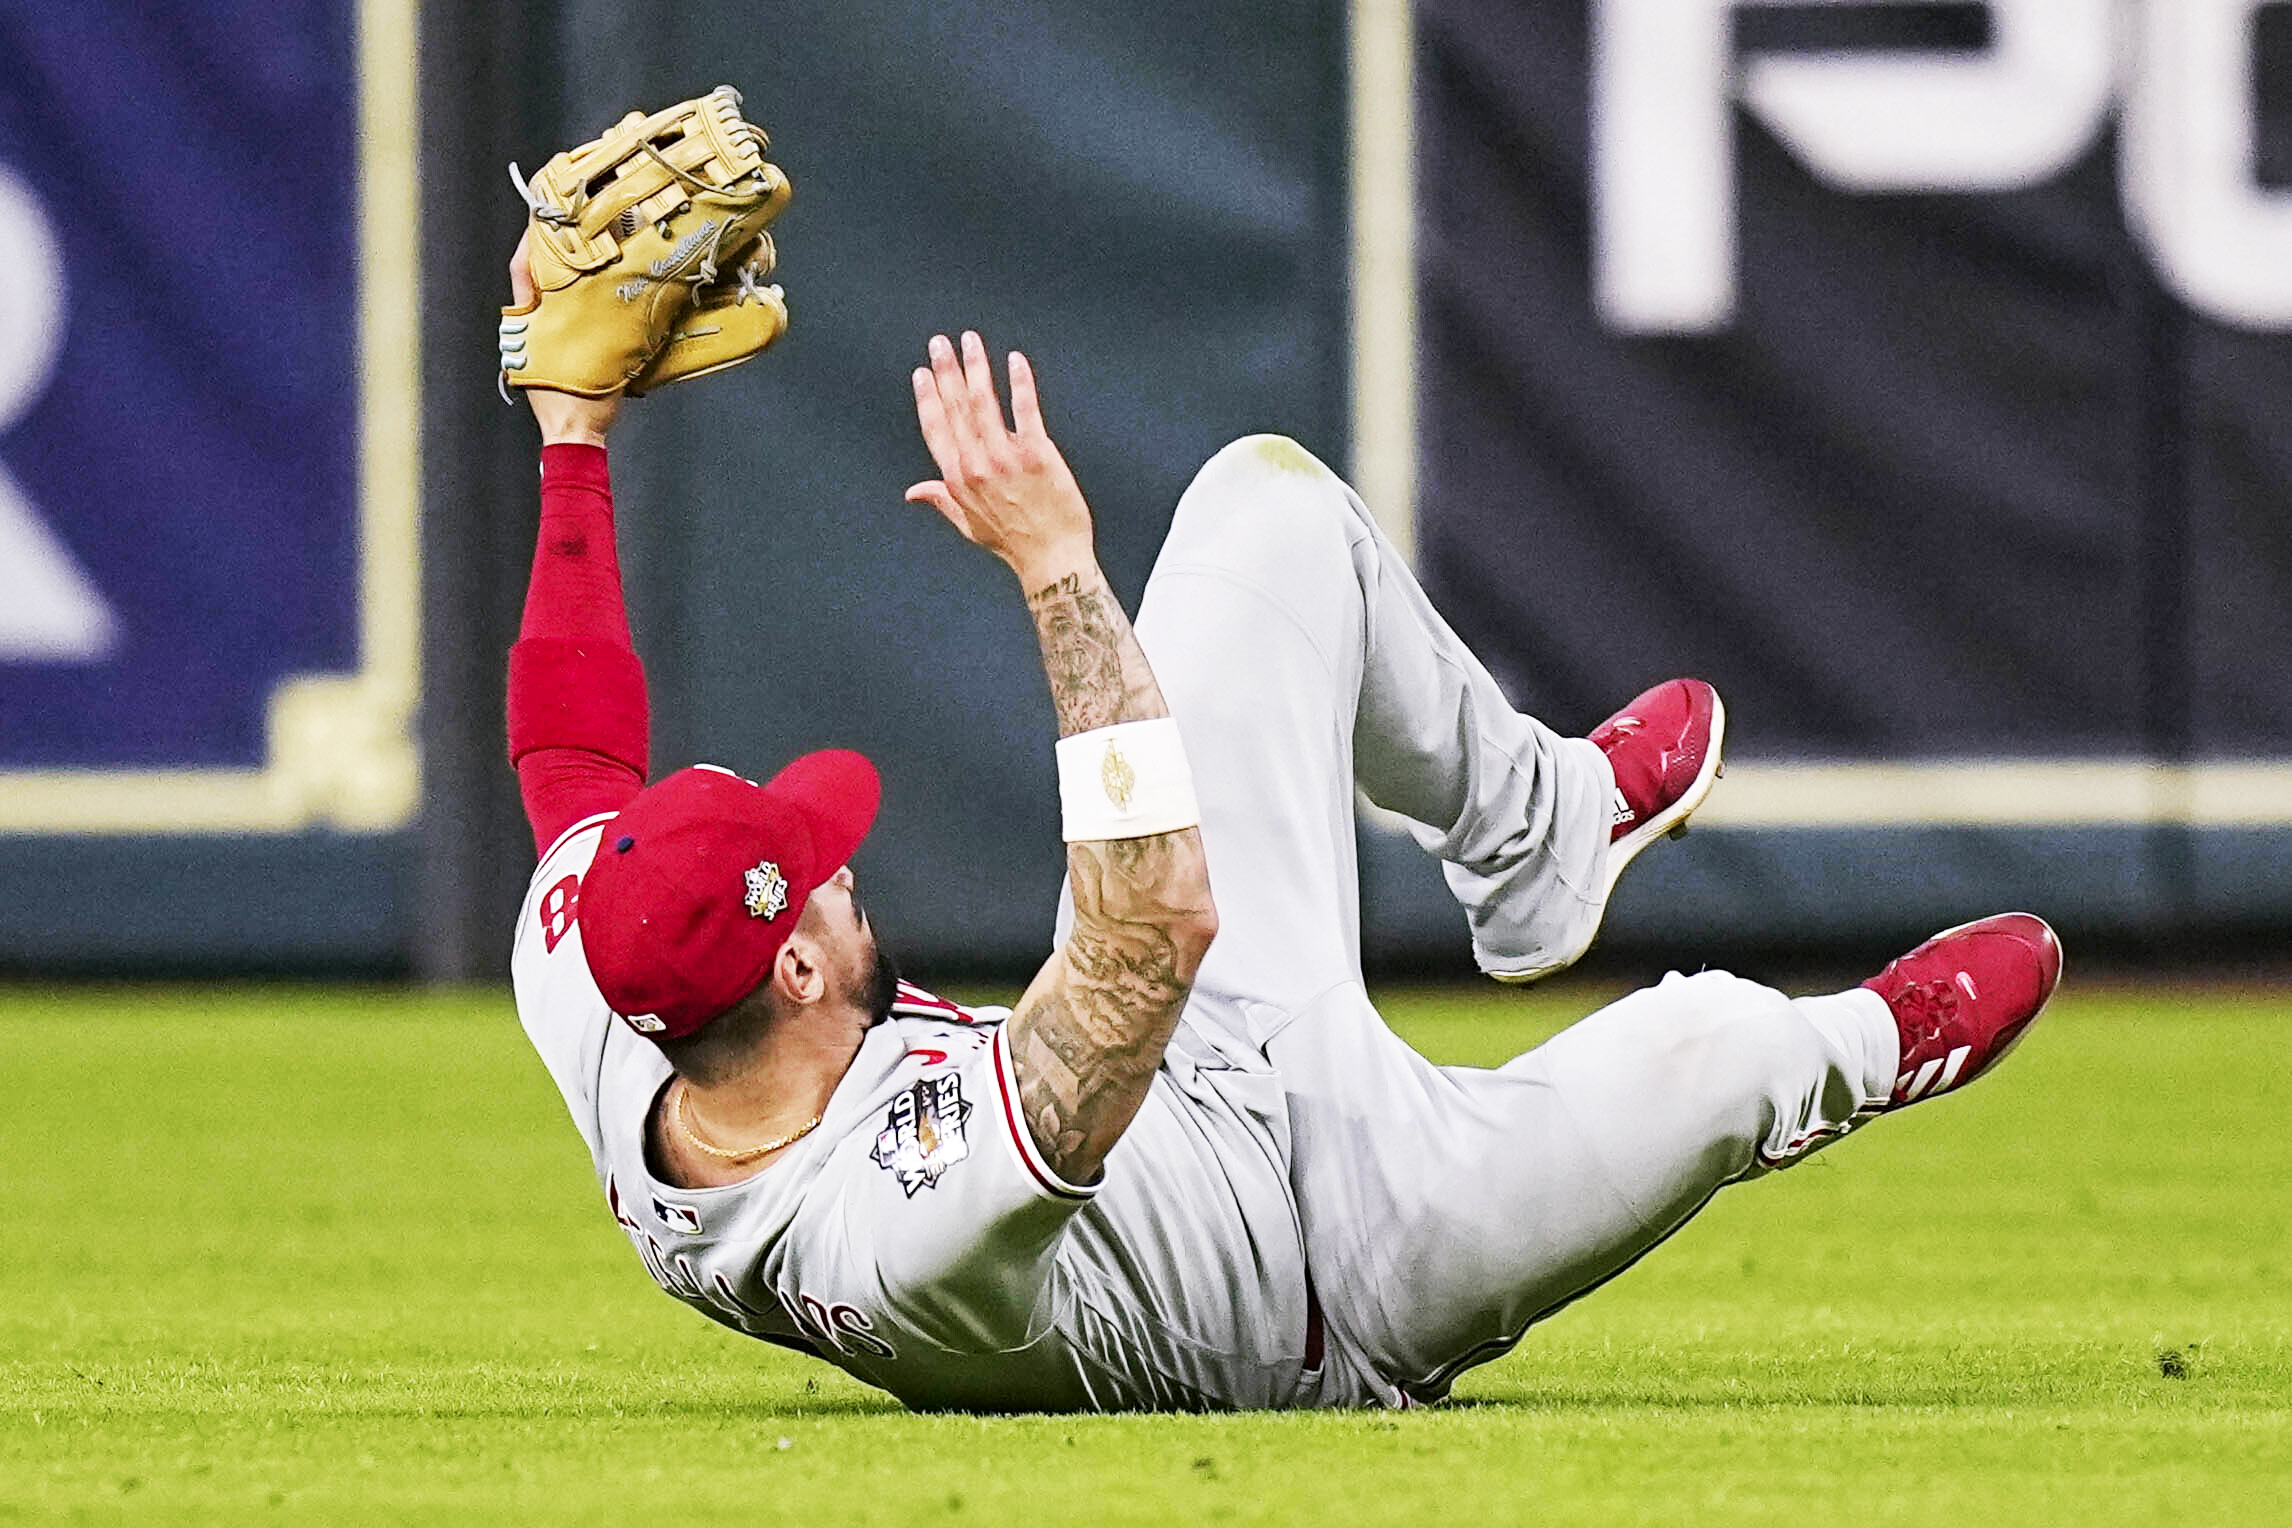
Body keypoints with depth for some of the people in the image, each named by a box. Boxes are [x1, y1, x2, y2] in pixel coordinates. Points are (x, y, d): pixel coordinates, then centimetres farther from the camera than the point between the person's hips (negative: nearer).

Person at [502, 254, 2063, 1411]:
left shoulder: (603, 1042, -27)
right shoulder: (918, 1232, -47)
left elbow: (569, 749, -10)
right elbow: (1163, 921, -53)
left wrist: (573, 424, -8)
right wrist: (1058, 571, -52)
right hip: (1347, 1282, -7)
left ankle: (1540, 823, 29)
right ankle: (1863, 1050, 26)